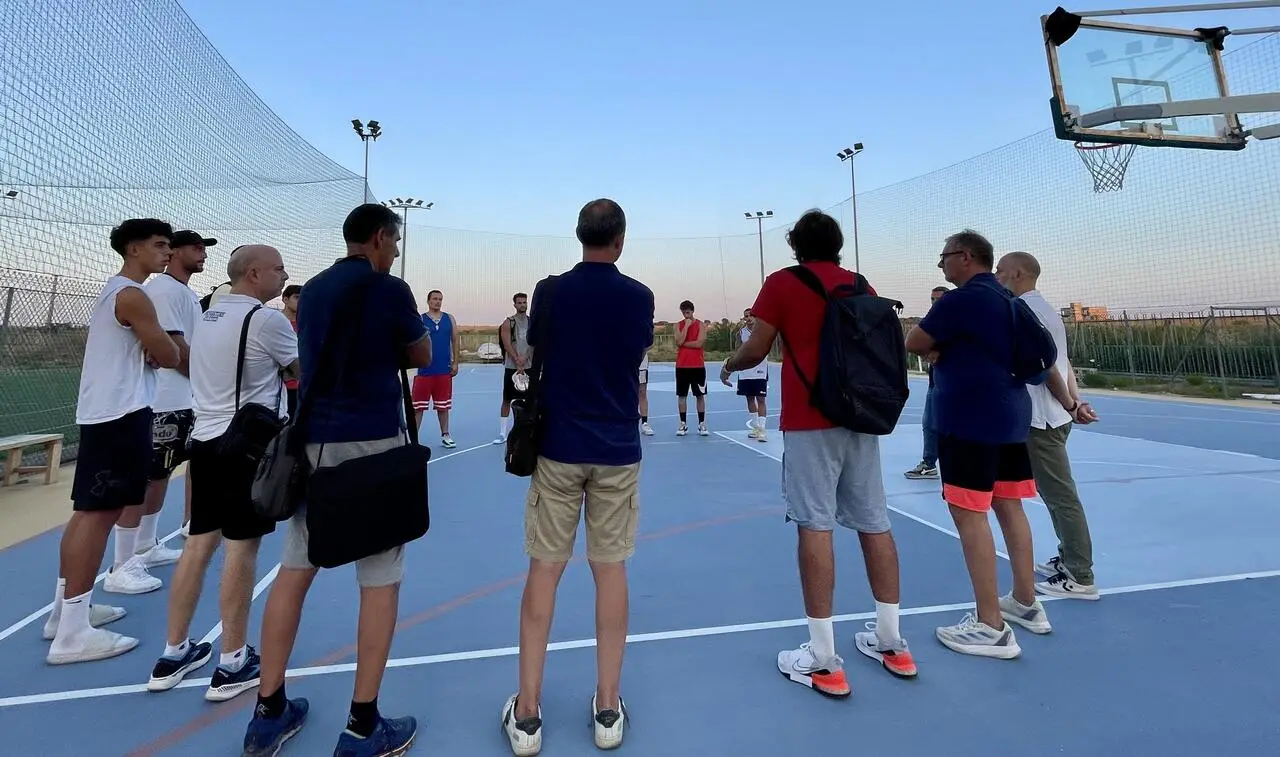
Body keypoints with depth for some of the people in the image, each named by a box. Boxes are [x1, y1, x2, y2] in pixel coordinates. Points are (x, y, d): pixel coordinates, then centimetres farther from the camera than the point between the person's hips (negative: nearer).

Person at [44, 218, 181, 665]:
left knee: (87, 511, 14)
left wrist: (152, 353, 1)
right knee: (100, 513, -10)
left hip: (100, 410, 10)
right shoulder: (132, 295, -12)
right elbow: (168, 355, -12)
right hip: (121, 412, -10)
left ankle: (67, 608, 24)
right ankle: (72, 632, -6)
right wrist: (172, 352, 8)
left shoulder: (113, 290, 19)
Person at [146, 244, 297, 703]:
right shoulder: (267, 319, -13)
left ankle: (173, 654, 24)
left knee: (199, 544, 14)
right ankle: (233, 665, 10)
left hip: (206, 438, 8)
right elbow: (301, 372, 0)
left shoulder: (209, 315, 14)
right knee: (241, 549, -1)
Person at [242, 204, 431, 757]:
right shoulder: (389, 289, -6)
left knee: (294, 570, 13)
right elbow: (421, 357, 5)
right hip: (372, 443, -6)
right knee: (380, 580, 3)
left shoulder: (312, 289, 13)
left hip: (312, 442, 7)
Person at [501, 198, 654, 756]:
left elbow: (537, 358, 8)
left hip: (559, 447, 0)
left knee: (545, 568, 7)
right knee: (610, 567, 8)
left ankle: (527, 712, 15)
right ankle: (608, 706, 18)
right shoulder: (639, 296, -1)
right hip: (617, 449, 1)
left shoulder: (550, 292, -3)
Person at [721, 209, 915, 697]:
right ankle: (890, 642, 24)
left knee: (815, 526, -3)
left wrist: (729, 366, 16)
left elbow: (756, 350, -4)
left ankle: (823, 661, 4)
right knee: (874, 523, 11)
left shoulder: (782, 283, -1)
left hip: (809, 422, -5)